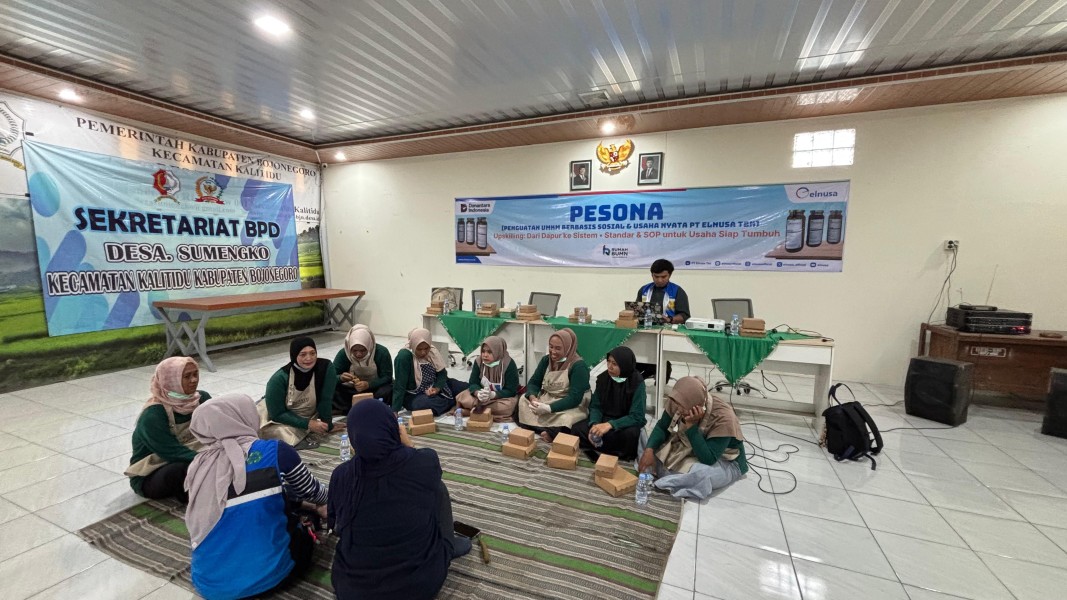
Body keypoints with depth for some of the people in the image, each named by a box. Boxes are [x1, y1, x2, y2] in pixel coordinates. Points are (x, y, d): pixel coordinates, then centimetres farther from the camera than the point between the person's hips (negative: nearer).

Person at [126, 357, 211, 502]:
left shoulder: (201, 398, -7)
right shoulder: (153, 415, -25)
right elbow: (174, 452, -30)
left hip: (188, 459, 5)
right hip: (149, 477, -5)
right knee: (189, 467, -36)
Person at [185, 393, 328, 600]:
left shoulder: (198, 465, -1)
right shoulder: (274, 451, -14)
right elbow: (310, 491, 4)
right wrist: (324, 501, 27)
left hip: (209, 583, 4)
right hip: (266, 574, -4)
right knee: (303, 531, 27)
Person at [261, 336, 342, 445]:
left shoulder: (326, 367, -22)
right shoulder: (279, 378, -24)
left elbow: (325, 400, -13)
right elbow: (277, 414, -18)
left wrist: (327, 425, -8)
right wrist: (308, 424, -24)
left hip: (310, 416, 3)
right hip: (280, 419, -3)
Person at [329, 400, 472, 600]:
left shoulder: (341, 475, -13)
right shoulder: (425, 461, -17)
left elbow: (334, 524, 8)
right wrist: (407, 445, 20)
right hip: (421, 583, -1)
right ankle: (448, 547, 32)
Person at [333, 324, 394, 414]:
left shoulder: (382, 352, -21)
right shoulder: (343, 353, -16)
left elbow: (387, 377, -21)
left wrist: (368, 384, -38)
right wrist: (341, 378, -40)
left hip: (375, 388, -2)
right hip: (351, 390, 2)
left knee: (387, 391, -34)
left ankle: (345, 409, -21)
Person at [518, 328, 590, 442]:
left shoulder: (578, 366, -19)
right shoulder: (546, 359, 0)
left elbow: (574, 398, -25)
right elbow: (533, 382, 1)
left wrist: (549, 408, -34)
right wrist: (533, 398, -23)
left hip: (572, 406, -7)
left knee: (564, 419, -37)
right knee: (523, 405, -14)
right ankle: (548, 433, -20)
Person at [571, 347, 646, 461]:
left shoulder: (637, 383, -17)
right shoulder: (603, 378, -5)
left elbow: (637, 417, -22)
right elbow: (595, 406, -2)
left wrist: (610, 425, -35)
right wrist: (594, 424, -24)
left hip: (625, 424, -4)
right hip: (604, 420, 4)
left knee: (631, 433, -39)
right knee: (577, 429, -22)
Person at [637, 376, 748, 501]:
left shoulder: (723, 417, -34)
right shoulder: (679, 403, -20)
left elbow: (708, 459, -34)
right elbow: (662, 428, -8)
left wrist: (692, 425, -41)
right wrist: (649, 449, -25)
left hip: (725, 462, -5)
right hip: (688, 448, 5)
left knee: (701, 474, -39)